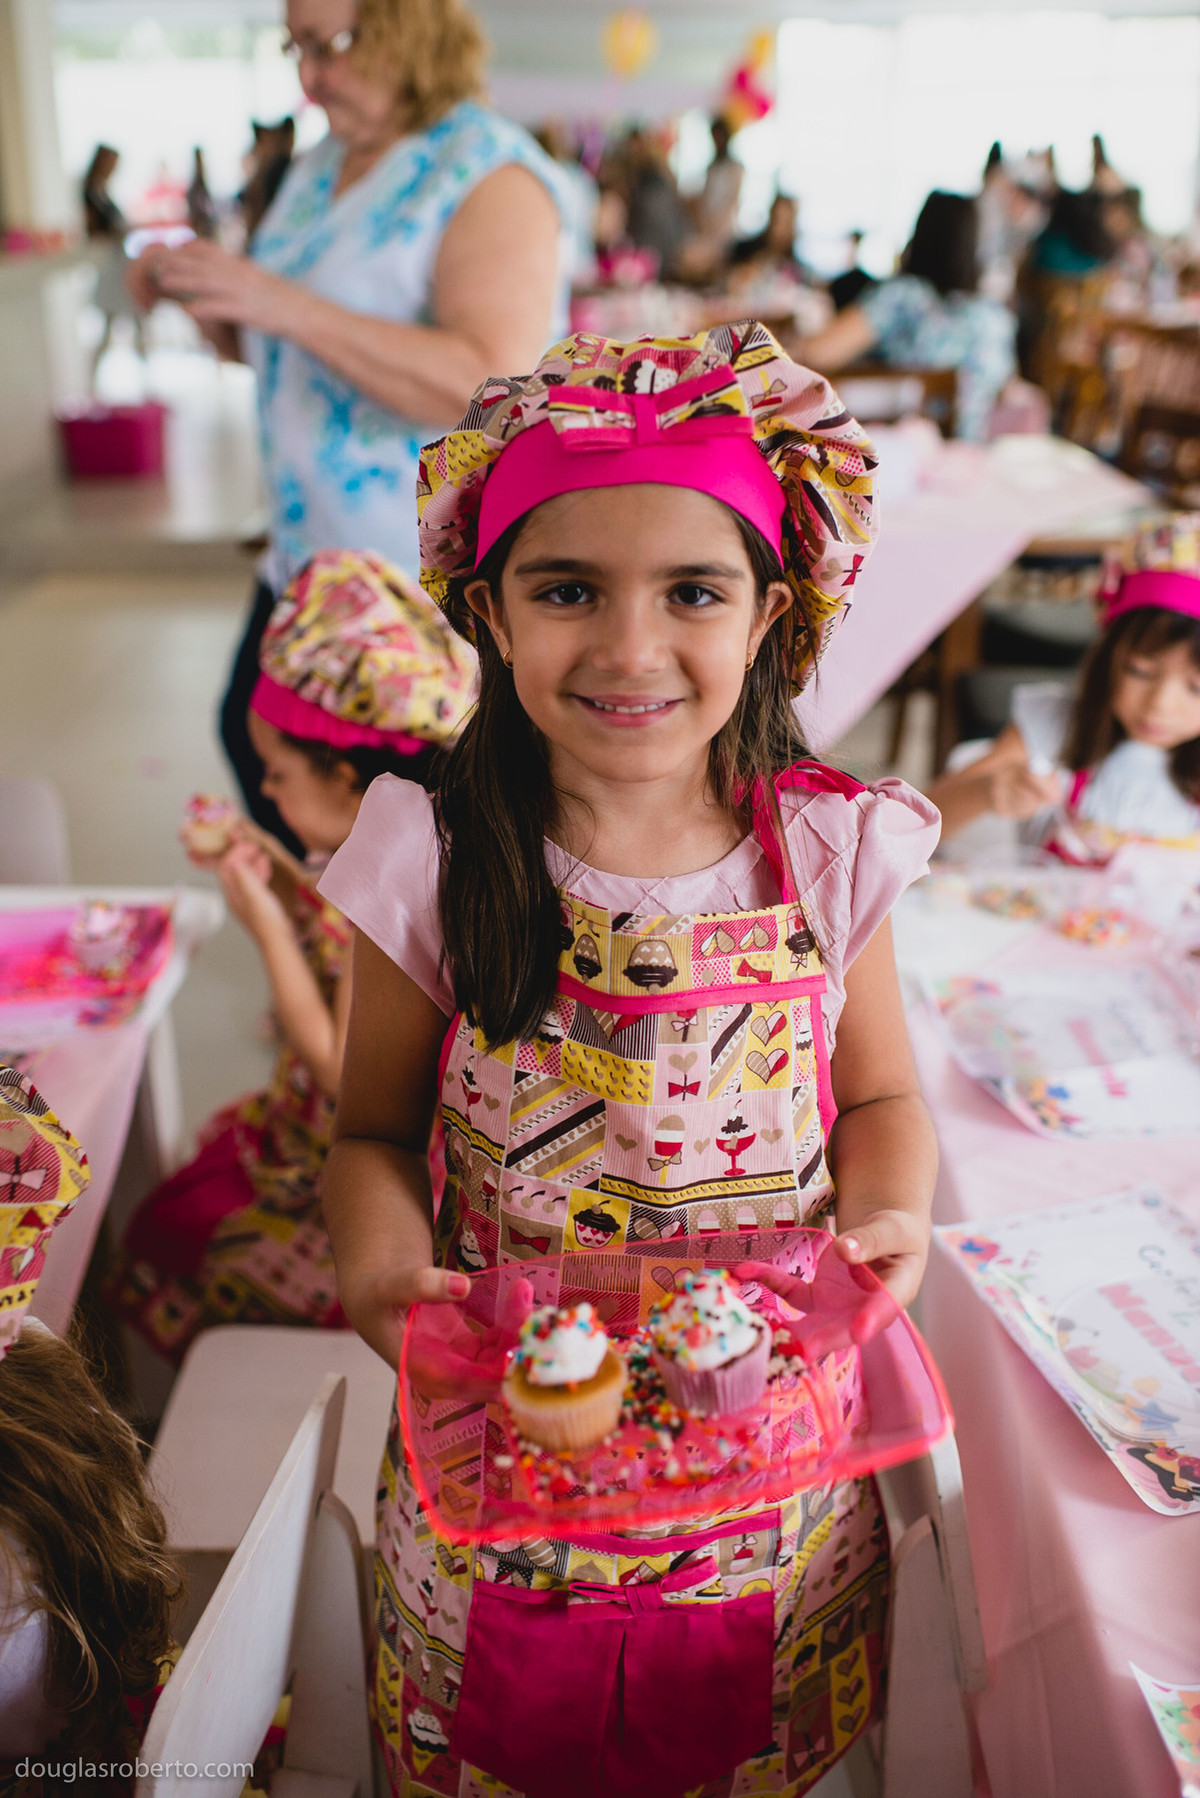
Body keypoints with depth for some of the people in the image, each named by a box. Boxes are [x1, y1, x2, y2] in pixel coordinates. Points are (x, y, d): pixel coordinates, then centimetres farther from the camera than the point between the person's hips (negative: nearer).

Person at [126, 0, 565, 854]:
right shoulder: (323, 166, 12)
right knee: (253, 736, 16)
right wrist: (197, 289, 0)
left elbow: (490, 384, -28)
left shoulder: (491, 174, -14)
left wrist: (285, 304, -29)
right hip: (313, 553, 9)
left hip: (444, 576, -9)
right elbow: (266, 347, 22)